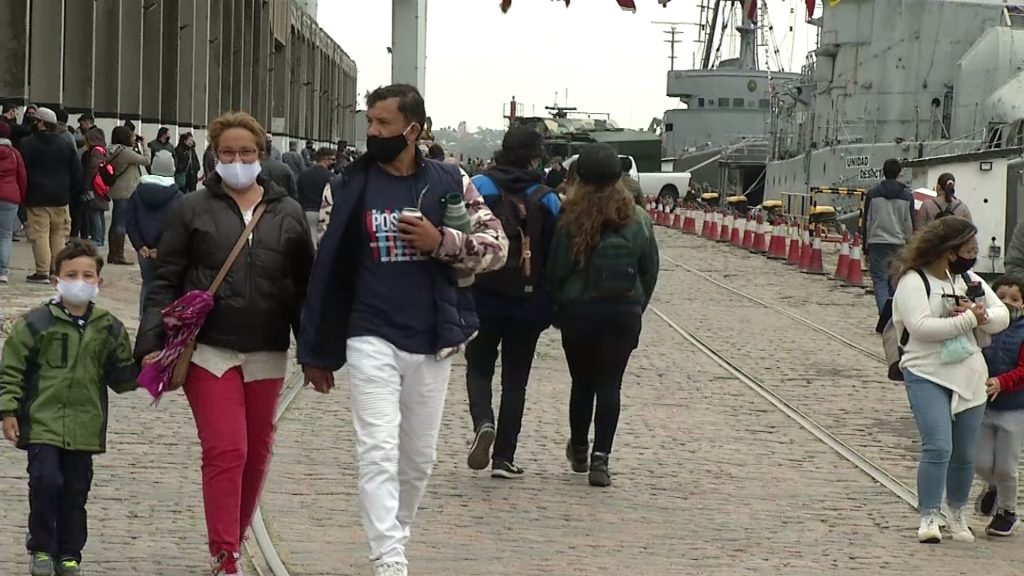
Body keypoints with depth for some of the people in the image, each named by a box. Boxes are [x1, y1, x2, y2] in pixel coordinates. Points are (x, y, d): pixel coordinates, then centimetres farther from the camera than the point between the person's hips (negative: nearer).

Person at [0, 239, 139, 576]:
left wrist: (142, 371, -8)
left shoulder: (109, 329, 5)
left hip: (85, 427, 3)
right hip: (42, 422, -3)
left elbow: (121, 377, 12)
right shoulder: (36, 323, -4)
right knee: (46, 482, -12)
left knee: (76, 491, 7)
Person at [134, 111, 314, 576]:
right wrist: (151, 343, -8)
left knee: (257, 453, 11)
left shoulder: (288, 214, 9)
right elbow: (165, 281, 1)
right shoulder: (192, 210, 2)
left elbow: (305, 286, 11)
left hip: (266, 355, 3)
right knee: (225, 451, -11)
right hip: (208, 350, -3)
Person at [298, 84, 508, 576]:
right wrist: (316, 352, 3)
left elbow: (496, 246, 5)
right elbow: (325, 270, 3)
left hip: (431, 344, 2)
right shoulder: (348, 187, 0)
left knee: (418, 457, 12)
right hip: (370, 340, -2)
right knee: (379, 453, -12)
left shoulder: (449, 185, 2)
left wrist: (442, 242, -14)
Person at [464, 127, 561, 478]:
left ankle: (483, 423, -15)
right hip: (528, 303, 0)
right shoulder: (546, 200, -3)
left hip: (482, 299, 0)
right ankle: (504, 457, 9)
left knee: (479, 367, 14)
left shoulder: (478, 187, -5)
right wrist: (549, 308, 8)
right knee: (515, 379, 10)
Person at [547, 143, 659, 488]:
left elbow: (556, 269, -6)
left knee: (582, 382, 15)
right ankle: (600, 458, -6)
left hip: (578, 311, 0)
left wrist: (557, 310, 8)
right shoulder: (637, 219, -3)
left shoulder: (571, 218, -10)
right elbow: (650, 269, 3)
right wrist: (637, 307, 14)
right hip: (623, 313, 0)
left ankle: (579, 450, 30)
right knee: (610, 385, 3)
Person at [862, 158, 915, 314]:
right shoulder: (907, 196, 3)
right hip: (899, 244, 2)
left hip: (877, 244, -2)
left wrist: (866, 246, 12)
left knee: (880, 281, -3)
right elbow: (910, 224, 5)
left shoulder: (872, 194, 1)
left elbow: (866, 222, 4)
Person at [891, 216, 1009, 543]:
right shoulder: (913, 281, -10)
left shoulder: (969, 280, 11)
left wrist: (981, 315, -12)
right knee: (938, 447, -19)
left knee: (965, 454, 11)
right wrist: (969, 319, -16)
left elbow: (1002, 316, 10)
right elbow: (921, 326, -22)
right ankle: (929, 518, -13)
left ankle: (957, 514, 30)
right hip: (927, 376, -6)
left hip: (969, 376, 6)